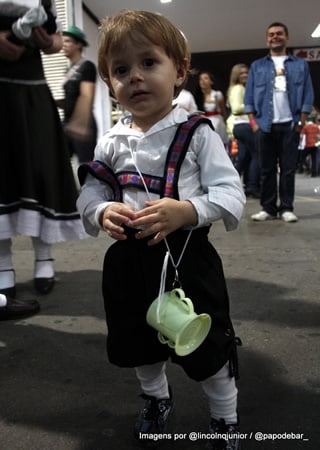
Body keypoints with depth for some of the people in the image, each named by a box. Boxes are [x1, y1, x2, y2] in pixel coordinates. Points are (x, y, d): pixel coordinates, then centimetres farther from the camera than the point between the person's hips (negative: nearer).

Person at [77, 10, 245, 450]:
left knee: (208, 347, 10)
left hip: (188, 254, -4)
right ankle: (157, 398, 53)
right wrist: (102, 213, -18)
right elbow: (89, 194, 4)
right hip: (129, 260, 5)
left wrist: (186, 211, -30)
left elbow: (230, 193, -13)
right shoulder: (111, 142, 3)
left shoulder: (197, 132, -8)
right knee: (139, 342, 22)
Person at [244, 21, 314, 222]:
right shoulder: (257, 66, 13)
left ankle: (286, 208, 4)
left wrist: (301, 122, -3)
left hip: (290, 125, -1)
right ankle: (268, 208, 6)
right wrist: (253, 122, -2)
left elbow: (307, 95, 6)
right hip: (265, 125, 1)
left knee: (289, 168, -1)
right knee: (267, 168, 2)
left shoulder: (300, 65, 11)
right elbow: (249, 96, 8)